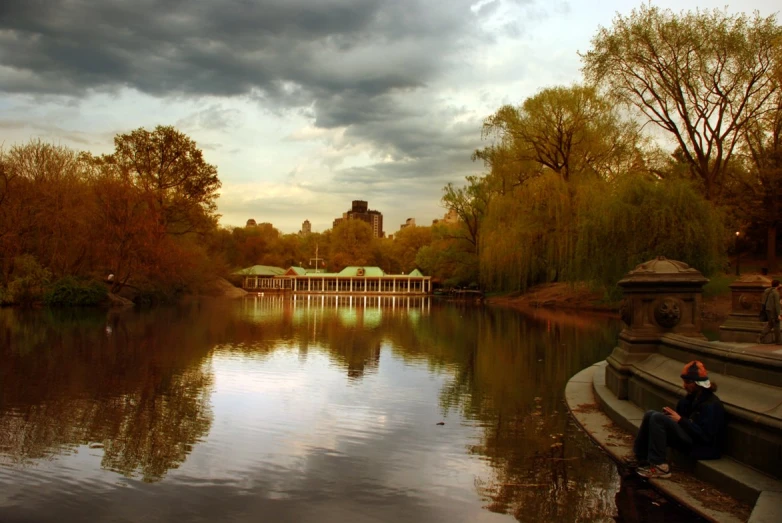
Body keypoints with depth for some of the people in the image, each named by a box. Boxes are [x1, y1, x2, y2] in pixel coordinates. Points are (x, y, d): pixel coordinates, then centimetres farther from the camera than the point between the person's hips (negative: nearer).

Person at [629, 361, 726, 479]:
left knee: (658, 418, -23)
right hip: (691, 441, 10)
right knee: (650, 415, 3)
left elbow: (705, 436, -23)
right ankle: (642, 459, 0)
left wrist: (680, 420, -20)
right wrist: (672, 415, -4)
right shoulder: (693, 397, 10)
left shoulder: (711, 405, -17)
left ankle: (660, 466, -22)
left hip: (702, 449, -10)